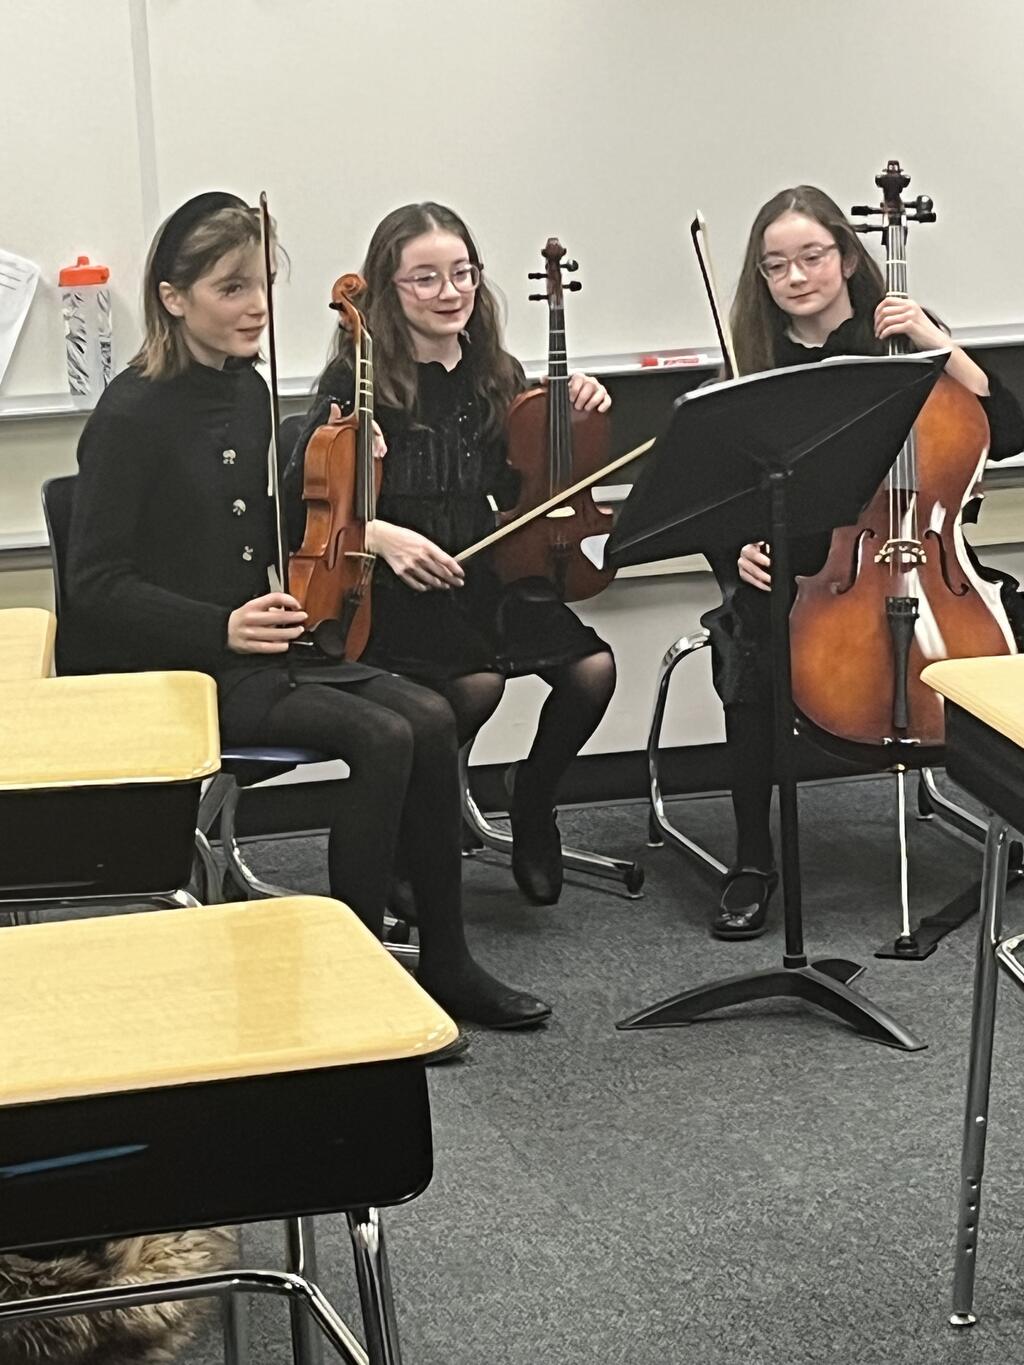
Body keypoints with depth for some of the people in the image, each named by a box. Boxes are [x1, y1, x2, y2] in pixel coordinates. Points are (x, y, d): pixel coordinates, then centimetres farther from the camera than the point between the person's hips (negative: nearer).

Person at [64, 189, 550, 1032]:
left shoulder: (249, 393, 10)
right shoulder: (132, 416, -13)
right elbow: (95, 585, -14)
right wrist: (220, 627, -23)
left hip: (264, 652, 7)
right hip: (173, 670, -7)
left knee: (430, 718, -14)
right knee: (382, 736, -24)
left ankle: (445, 965, -5)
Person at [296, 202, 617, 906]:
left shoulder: (497, 378, 10)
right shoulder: (360, 380, -6)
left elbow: (523, 490, 15)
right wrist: (377, 534, -26)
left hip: (482, 571, 5)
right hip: (392, 586, -5)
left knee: (591, 665, -19)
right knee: (478, 677, -32)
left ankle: (533, 796, 11)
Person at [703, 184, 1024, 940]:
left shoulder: (900, 338, 5)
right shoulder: (756, 366, 7)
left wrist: (939, 346, -12)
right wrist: (741, 549, -14)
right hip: (795, 572, 0)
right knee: (749, 656, -31)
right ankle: (753, 861, -14)